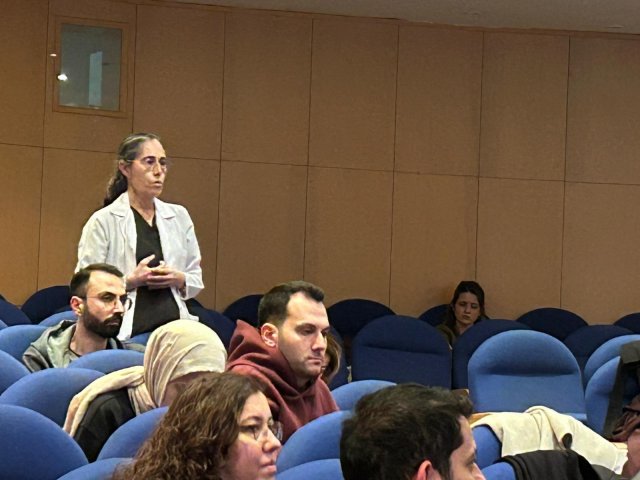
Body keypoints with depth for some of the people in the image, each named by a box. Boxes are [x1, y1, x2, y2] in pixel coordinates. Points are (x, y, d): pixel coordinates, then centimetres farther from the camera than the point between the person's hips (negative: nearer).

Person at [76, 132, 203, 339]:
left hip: (173, 328, 4)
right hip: (125, 333, -4)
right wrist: (131, 281, -16)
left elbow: (196, 280, 20)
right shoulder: (103, 221, 0)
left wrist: (179, 280, -2)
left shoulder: (179, 216, 15)